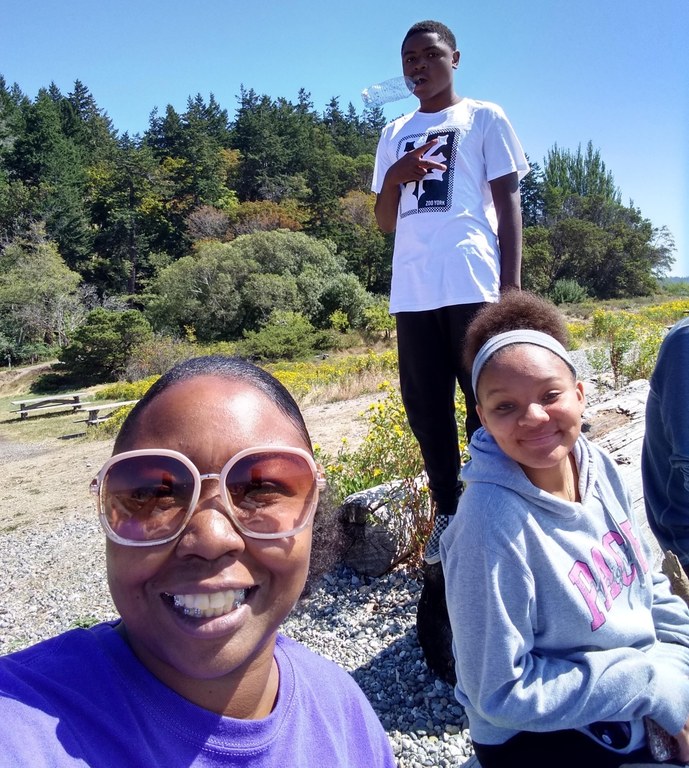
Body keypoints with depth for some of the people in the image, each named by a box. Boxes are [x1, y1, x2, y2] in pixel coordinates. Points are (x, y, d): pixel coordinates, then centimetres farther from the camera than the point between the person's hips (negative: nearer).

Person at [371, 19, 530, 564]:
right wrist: (393, 178, -2)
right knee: (425, 406, 4)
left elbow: (509, 203, 4)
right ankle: (447, 510, 15)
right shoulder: (395, 135, 21)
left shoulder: (484, 118, 10)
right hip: (412, 291, 4)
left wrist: (511, 285, -7)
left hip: (473, 286, -4)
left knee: (487, 403, -2)